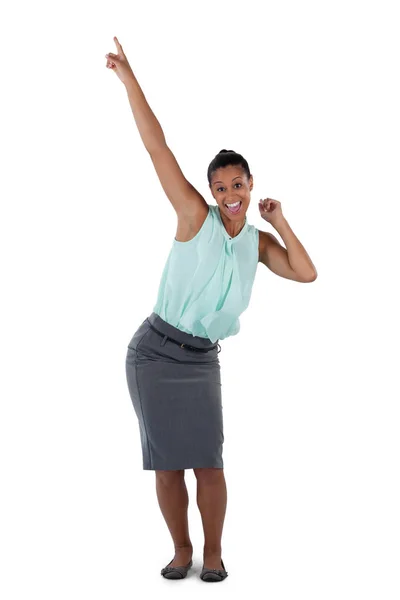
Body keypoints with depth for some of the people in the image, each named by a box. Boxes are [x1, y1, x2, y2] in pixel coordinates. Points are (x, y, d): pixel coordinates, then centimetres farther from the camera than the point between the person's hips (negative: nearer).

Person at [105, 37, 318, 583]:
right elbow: (158, 148, -12)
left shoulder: (258, 243, 6)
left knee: (208, 461, -3)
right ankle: (182, 549, 19)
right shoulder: (196, 218, -7)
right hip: (154, 352, -3)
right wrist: (129, 78, -15)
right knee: (167, 462, 2)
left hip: (200, 361, 3)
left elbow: (307, 274, -5)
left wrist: (279, 222, -2)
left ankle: (213, 552, 14)